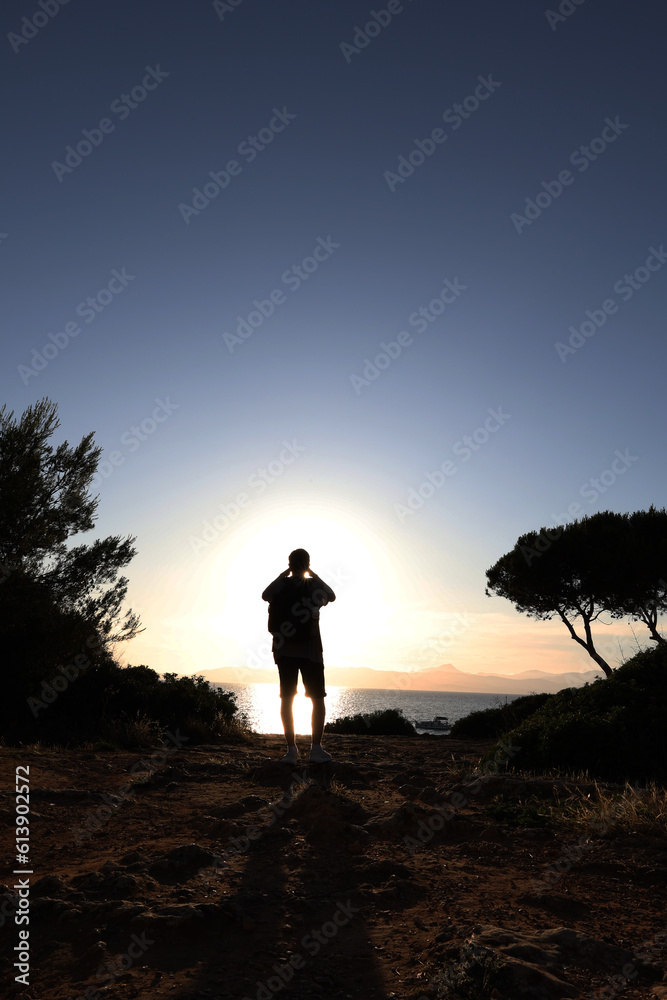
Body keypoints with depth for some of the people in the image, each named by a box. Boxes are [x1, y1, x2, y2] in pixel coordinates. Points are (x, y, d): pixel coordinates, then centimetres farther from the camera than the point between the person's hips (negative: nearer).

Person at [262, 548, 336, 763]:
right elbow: (332, 596, 17)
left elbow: (264, 595, 21)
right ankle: (316, 748, 3)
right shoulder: (314, 585, -4)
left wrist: (282, 576, 23)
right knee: (317, 699, 7)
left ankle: (291, 749, 6)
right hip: (310, 650, -2)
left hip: (284, 650, 2)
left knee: (287, 699, 7)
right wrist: (315, 576, 23)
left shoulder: (280, 586, 0)